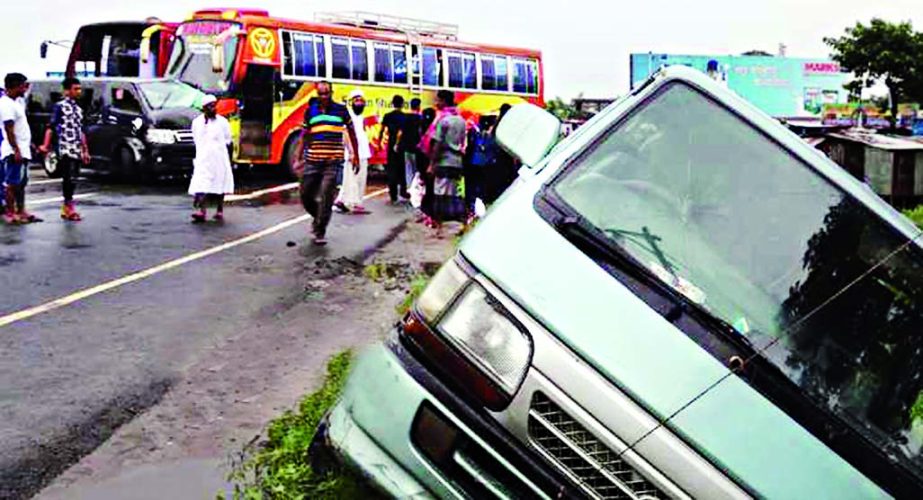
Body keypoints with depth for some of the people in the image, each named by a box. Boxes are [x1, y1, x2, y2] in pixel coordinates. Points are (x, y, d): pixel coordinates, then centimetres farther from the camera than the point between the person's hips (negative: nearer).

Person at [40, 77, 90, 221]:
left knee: (72, 180, 8)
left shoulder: (78, 109, 18)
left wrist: (85, 151, 21)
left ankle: (66, 208, 15)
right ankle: (68, 207, -7)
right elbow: (51, 127, -8)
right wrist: (46, 145, -18)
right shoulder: (60, 106, -3)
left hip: (77, 151, 7)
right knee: (70, 178, -11)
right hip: (65, 150, -7)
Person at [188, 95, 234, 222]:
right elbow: (196, 140, 15)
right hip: (203, 159, 1)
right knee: (201, 185, -12)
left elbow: (227, 141, 5)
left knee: (220, 184, 7)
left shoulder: (222, 122, 0)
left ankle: (220, 210, 19)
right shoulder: (197, 122, 7)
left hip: (219, 158, -1)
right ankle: (201, 210, -19)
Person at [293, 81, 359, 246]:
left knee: (326, 196, -9)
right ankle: (318, 217, 36)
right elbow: (304, 136, 11)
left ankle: (320, 231, 1)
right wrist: (299, 159, 6)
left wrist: (355, 156, 10)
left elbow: (351, 133, 11)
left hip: (333, 161, -3)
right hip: (312, 160, 3)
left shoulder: (341, 110, 3)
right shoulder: (310, 111, 7)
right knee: (306, 194, 7)